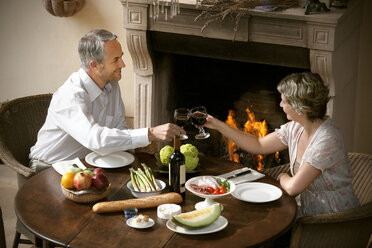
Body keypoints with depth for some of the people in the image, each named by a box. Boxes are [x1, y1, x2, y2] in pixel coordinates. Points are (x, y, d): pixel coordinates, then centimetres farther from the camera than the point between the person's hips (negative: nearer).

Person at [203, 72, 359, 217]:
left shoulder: (327, 139, -27)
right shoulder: (295, 128, -1)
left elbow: (293, 187, -26)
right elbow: (258, 146, 11)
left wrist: (283, 178, -3)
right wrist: (218, 125, 9)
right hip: (307, 208, 7)